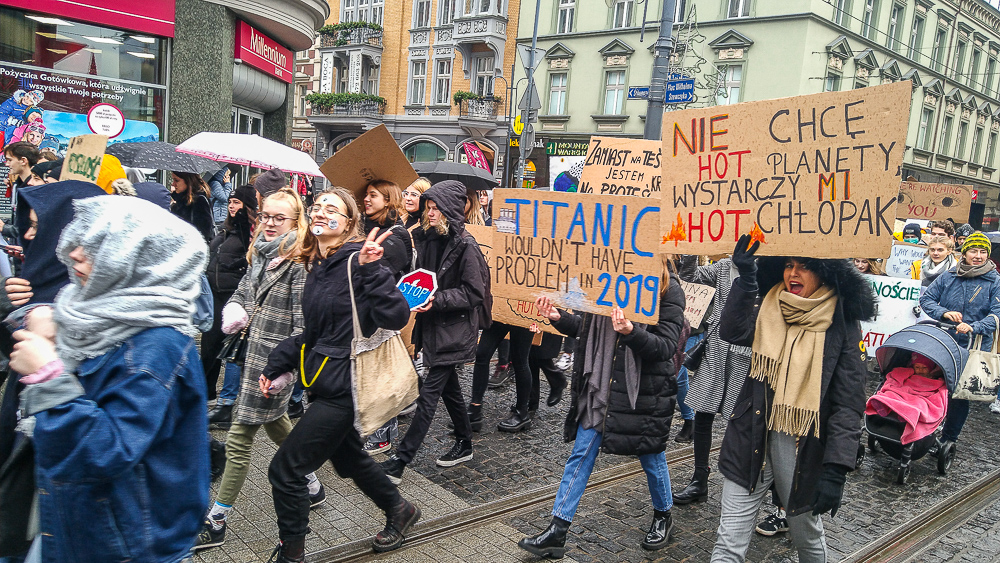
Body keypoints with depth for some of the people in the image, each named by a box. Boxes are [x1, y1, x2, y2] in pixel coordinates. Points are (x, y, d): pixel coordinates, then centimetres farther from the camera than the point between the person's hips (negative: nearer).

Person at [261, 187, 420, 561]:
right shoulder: (318, 266, 9)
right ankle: (399, 510, 47)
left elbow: (395, 317, -26)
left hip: (343, 386, -9)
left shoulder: (357, 261, -17)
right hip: (324, 382, 9)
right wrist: (276, 365, 13)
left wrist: (371, 271, -35)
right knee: (348, 459, 25)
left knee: (284, 469, -3)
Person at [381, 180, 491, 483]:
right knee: (449, 387, 18)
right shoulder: (428, 238, 6)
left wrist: (437, 300, -24)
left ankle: (399, 462, -3)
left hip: (454, 331, -8)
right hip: (433, 325, 8)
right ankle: (464, 445, 35)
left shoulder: (465, 246, -16)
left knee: (428, 394, -6)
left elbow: (474, 293, -16)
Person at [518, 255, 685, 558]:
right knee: (581, 455, 7)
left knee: (651, 457, 15)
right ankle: (556, 533, 15)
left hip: (645, 392, -4)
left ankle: (663, 517, 43)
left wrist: (631, 332, -34)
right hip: (601, 384, 4)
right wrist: (559, 318, -8)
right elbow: (587, 328, 9)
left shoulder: (668, 290, -12)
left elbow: (666, 347, -18)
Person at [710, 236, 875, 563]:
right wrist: (745, 276, -21)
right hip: (752, 443, 2)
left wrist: (835, 470, -16)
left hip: (805, 450, -2)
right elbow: (733, 332, -16)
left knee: (807, 536, 19)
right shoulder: (768, 309, 5)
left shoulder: (840, 324, -5)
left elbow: (848, 403, -8)